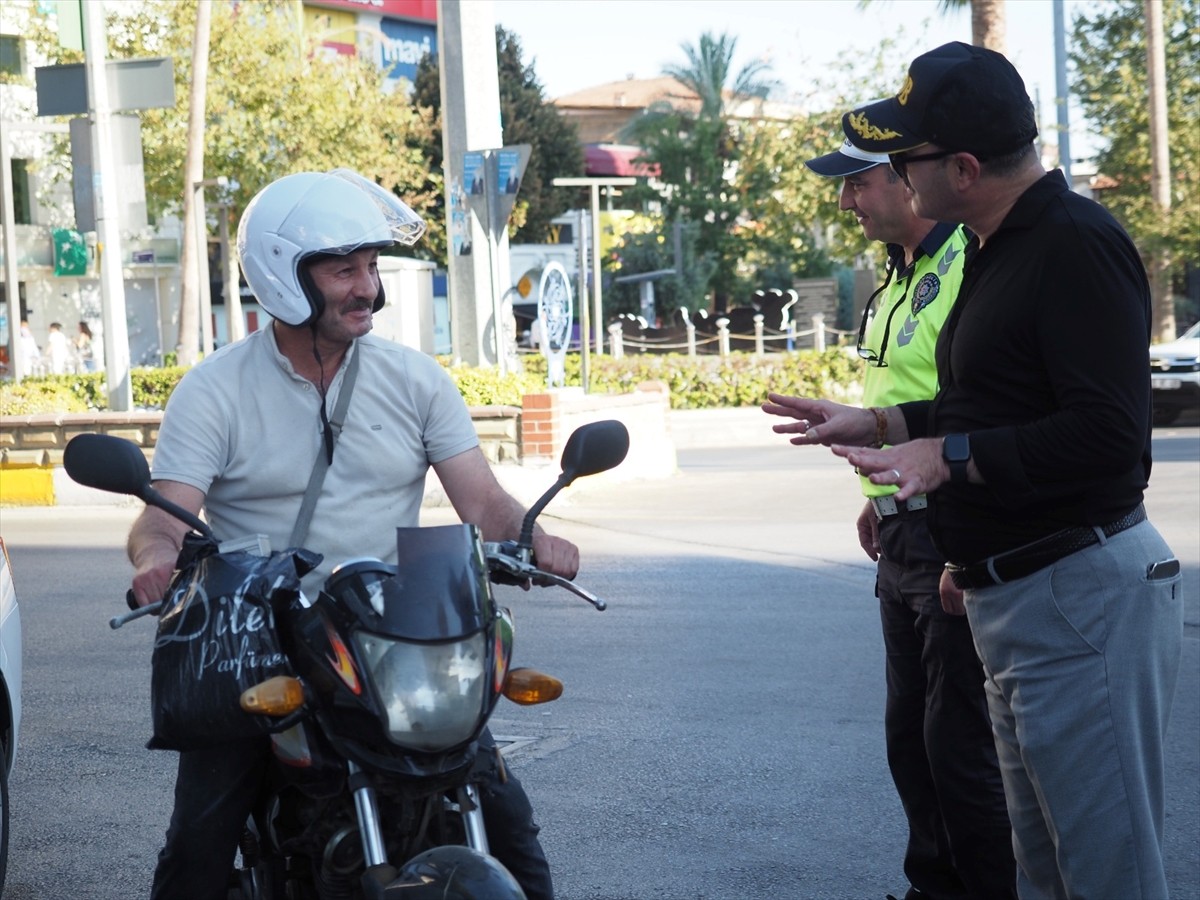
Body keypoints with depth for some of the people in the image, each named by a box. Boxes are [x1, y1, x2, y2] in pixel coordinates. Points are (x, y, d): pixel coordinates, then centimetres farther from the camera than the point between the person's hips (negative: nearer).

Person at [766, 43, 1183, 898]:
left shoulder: (1076, 245, -17)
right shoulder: (998, 250, 16)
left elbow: (1108, 433, -25)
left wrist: (949, 457, -23)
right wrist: (872, 424, 20)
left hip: (1080, 599, -11)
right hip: (1014, 599, 11)